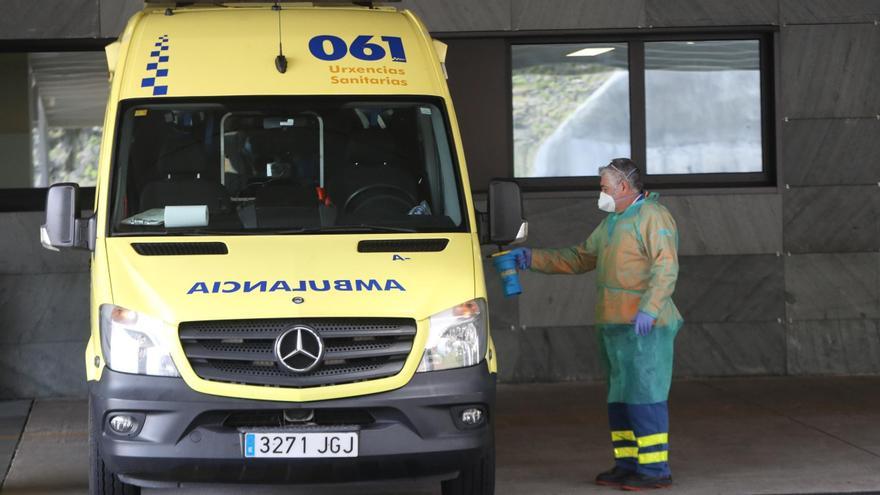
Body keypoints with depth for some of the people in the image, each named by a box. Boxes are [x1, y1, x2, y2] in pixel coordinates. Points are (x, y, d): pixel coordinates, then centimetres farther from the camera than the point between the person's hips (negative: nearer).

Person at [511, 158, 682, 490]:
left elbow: (666, 269, -18)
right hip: (614, 326, 10)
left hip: (644, 327, -10)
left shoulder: (653, 217, -9)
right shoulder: (611, 223, 21)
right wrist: (534, 259, 20)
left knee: (644, 396, -11)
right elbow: (579, 259, 26)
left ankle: (655, 469, -10)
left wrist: (648, 310, -27)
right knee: (620, 397, 12)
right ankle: (627, 464, 19)